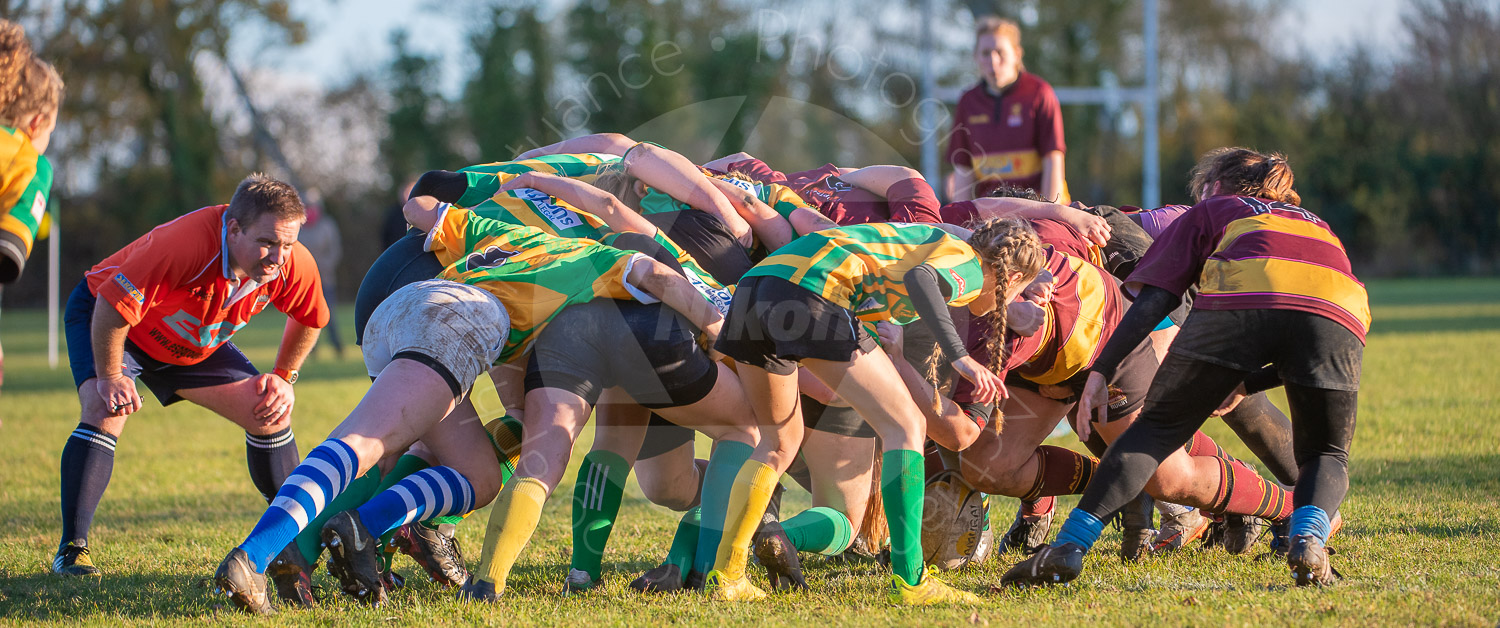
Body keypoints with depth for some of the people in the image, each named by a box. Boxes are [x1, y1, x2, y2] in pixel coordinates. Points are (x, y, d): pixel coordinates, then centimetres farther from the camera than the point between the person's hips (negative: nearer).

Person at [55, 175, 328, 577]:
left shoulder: (293, 267, -23)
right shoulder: (186, 244, -44)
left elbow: (309, 318, 1)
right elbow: (112, 306, -38)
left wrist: (284, 377, -1)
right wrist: (110, 377, -29)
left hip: (196, 345, 6)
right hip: (101, 317, -6)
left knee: (271, 415, 0)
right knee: (104, 411, -30)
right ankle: (72, 551, -25)